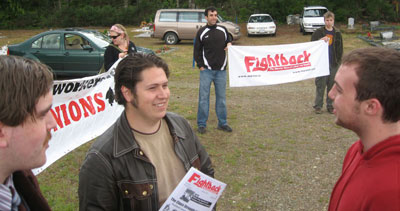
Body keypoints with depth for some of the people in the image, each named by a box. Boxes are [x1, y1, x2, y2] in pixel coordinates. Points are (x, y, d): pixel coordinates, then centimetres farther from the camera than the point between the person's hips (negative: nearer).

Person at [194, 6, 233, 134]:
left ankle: (222, 123, 19)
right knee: (204, 97, -1)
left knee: (221, 97, 9)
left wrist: (229, 44, -1)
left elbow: (229, 41, 23)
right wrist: (200, 66, -5)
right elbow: (197, 51, 4)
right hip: (206, 70, -3)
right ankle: (201, 124, 8)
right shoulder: (201, 32, 1)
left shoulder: (223, 30, 9)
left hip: (221, 70, 3)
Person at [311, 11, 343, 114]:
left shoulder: (337, 33, 9)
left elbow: (340, 48, 12)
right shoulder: (319, 32, 0)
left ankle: (330, 105, 16)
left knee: (332, 85, 7)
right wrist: (321, 40, -23)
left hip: (333, 64, 3)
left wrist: (338, 60, 3)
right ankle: (318, 106, 7)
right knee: (320, 85, -1)